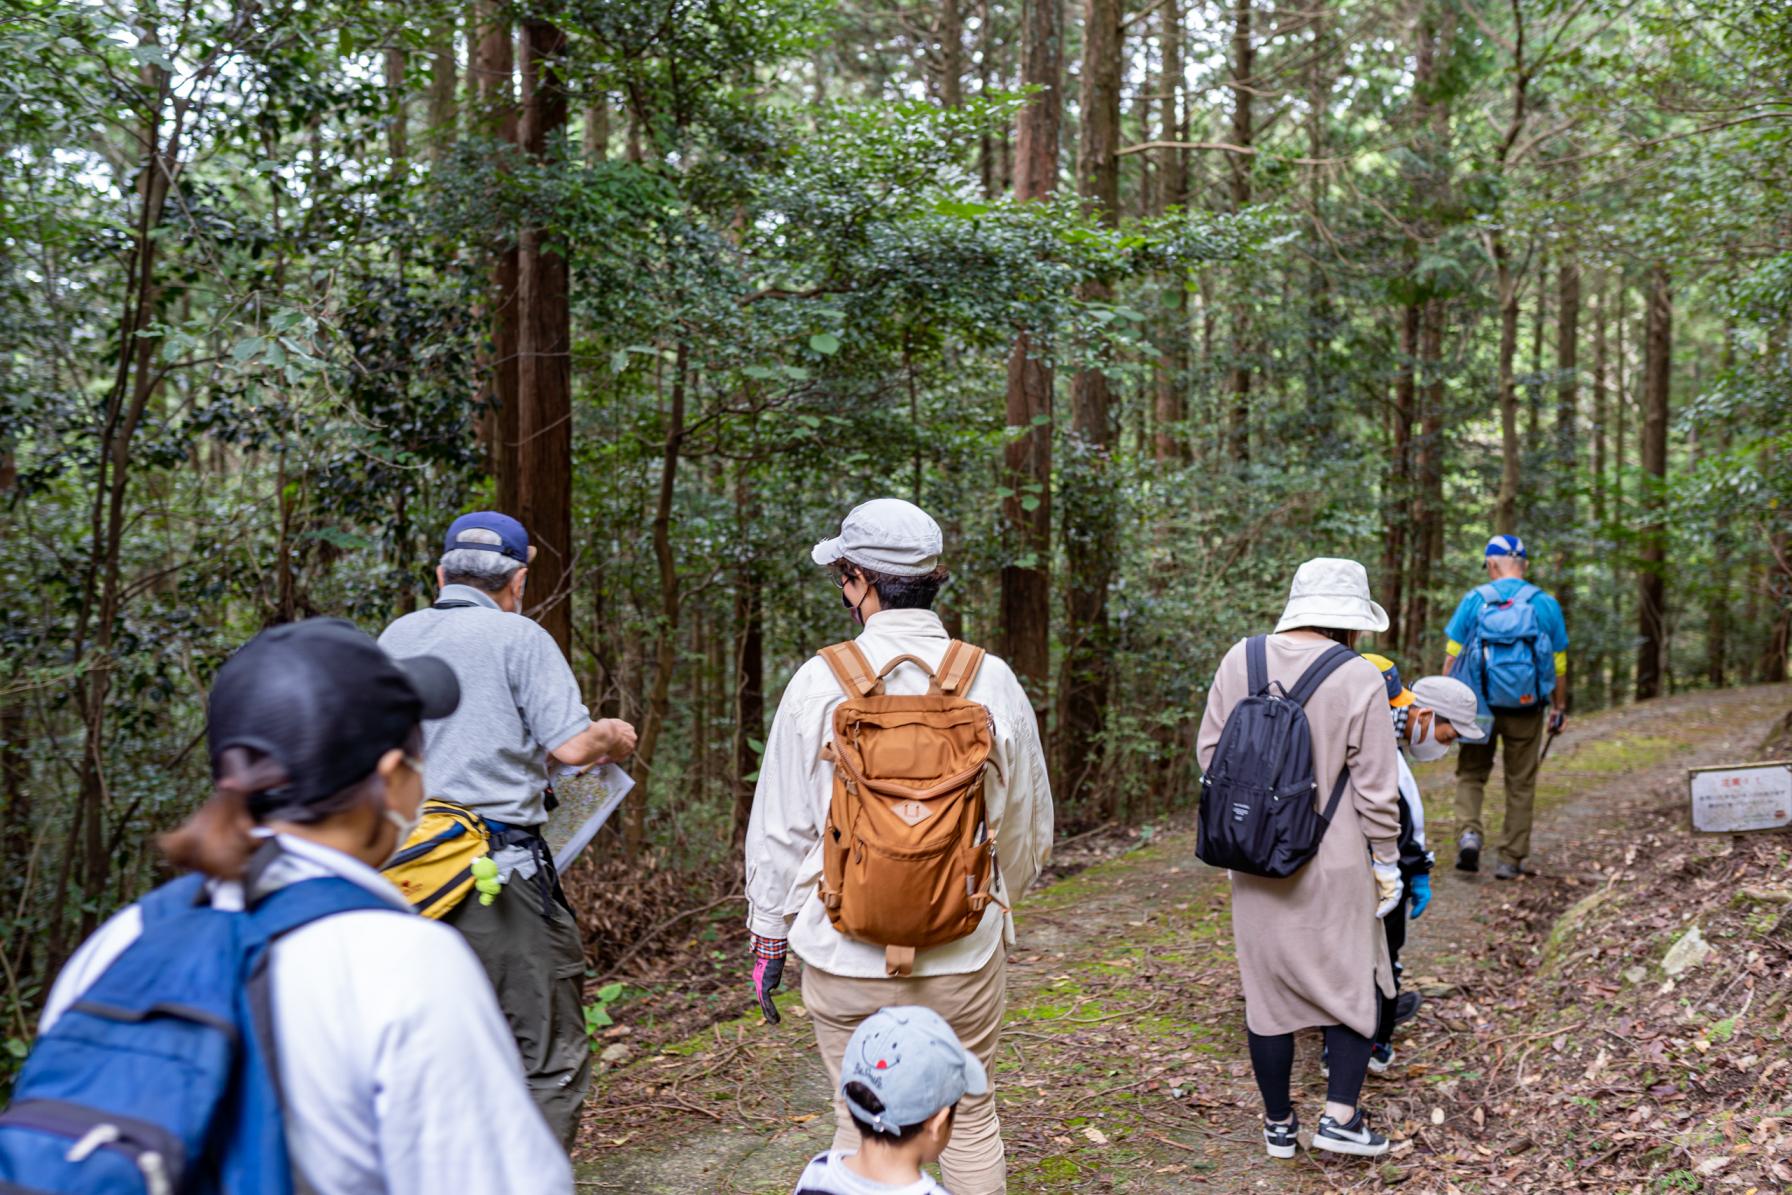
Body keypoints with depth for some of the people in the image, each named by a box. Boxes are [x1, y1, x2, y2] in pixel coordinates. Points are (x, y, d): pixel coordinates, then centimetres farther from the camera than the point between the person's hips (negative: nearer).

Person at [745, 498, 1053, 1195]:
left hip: (847, 954, -1)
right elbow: (1029, 825, 5)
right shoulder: (992, 681, -5)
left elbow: (779, 829, -3)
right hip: (965, 953, 1)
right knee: (969, 1115, 16)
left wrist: (769, 937, 10)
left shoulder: (819, 681, -9)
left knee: (861, 1121, 12)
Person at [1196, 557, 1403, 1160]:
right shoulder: (1358, 679, -14)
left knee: (1267, 986, 13)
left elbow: (1209, 750, 4)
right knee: (1356, 980, 16)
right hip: (1332, 864, -3)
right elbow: (1376, 787, -10)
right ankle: (1340, 1115, 10)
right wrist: (1386, 861, 2)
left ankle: (1278, 1123, 23)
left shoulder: (1241, 659, -3)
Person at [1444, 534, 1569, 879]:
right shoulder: (1546, 604, 1)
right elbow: (1558, 664, 4)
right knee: (1521, 784, 11)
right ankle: (1512, 860, 16)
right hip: (1526, 709, 1)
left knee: (1470, 774, 15)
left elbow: (1452, 657, -4)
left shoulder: (1474, 600, -3)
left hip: (1478, 706, -1)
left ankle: (1468, 832, -8)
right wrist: (1559, 708, 14)